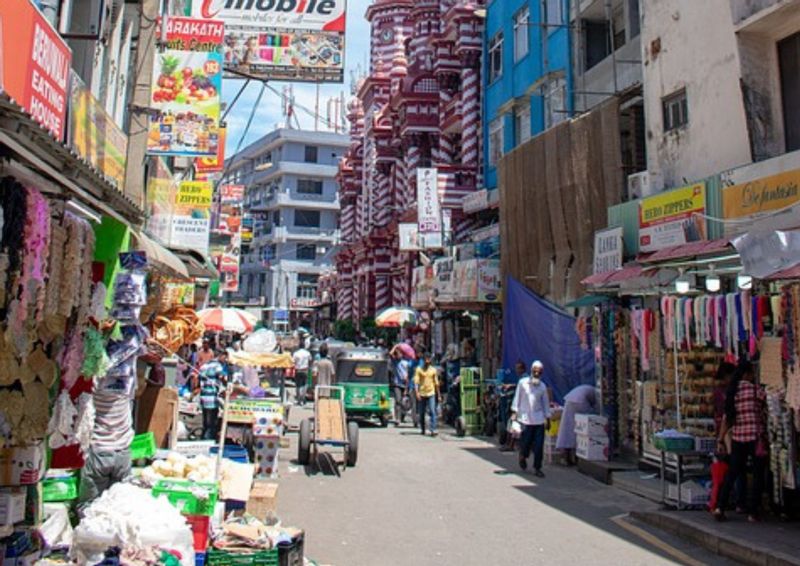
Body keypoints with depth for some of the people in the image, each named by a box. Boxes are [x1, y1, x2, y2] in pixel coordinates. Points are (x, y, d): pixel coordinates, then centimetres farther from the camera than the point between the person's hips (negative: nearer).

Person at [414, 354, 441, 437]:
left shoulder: (433, 370, 8)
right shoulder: (419, 369, 2)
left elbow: (436, 383, 14)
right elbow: (416, 381, -5)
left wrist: (438, 395, 13)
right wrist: (417, 392, -18)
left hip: (431, 394, 0)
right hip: (421, 394, 0)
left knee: (433, 412, -12)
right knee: (421, 413, 8)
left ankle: (433, 430, -15)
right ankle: (422, 430, 23)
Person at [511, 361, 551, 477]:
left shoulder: (542, 386, 6)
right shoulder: (523, 383, 0)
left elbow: (546, 403, 12)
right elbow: (517, 398, 4)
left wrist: (547, 419, 11)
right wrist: (514, 412, 0)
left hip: (539, 419, 2)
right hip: (525, 418, -2)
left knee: (539, 445, -2)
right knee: (525, 442, 1)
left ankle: (537, 468, 9)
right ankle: (522, 457, 34)